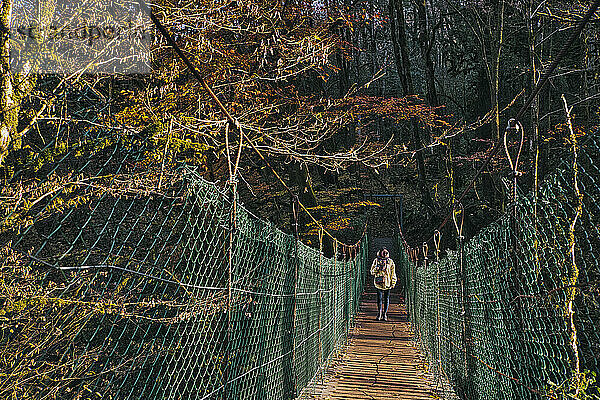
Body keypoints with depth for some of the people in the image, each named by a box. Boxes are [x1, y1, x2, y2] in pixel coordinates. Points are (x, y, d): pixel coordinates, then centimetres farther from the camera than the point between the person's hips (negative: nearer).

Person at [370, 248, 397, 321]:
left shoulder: (390, 262, 9)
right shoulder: (376, 261, 7)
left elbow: (393, 273, 10)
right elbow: (372, 271, 6)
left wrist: (393, 282, 3)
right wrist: (377, 268, -13)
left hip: (387, 283, 0)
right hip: (379, 282, 0)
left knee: (386, 298, 2)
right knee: (379, 298, -1)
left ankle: (385, 314, 9)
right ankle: (379, 313, 7)